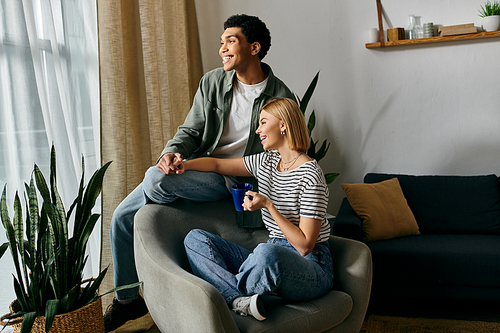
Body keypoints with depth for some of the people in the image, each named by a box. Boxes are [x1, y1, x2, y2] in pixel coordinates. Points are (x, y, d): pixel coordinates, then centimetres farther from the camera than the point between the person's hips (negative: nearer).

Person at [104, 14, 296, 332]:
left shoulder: (281, 97, -7)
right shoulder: (212, 82, 4)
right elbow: (191, 130, 5)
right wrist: (173, 151, -17)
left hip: (235, 179, -5)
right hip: (200, 170, 6)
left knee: (155, 178, -30)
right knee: (123, 217, -2)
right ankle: (128, 300, 18)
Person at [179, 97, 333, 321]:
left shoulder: (310, 175, -15)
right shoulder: (266, 162, 9)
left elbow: (305, 245, -18)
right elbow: (218, 164, 16)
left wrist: (269, 206, -21)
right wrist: (184, 165, -3)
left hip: (312, 267, -7)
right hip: (273, 260, 8)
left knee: (267, 252, -43)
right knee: (195, 239, -4)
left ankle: (229, 293, -10)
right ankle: (240, 301, -26)